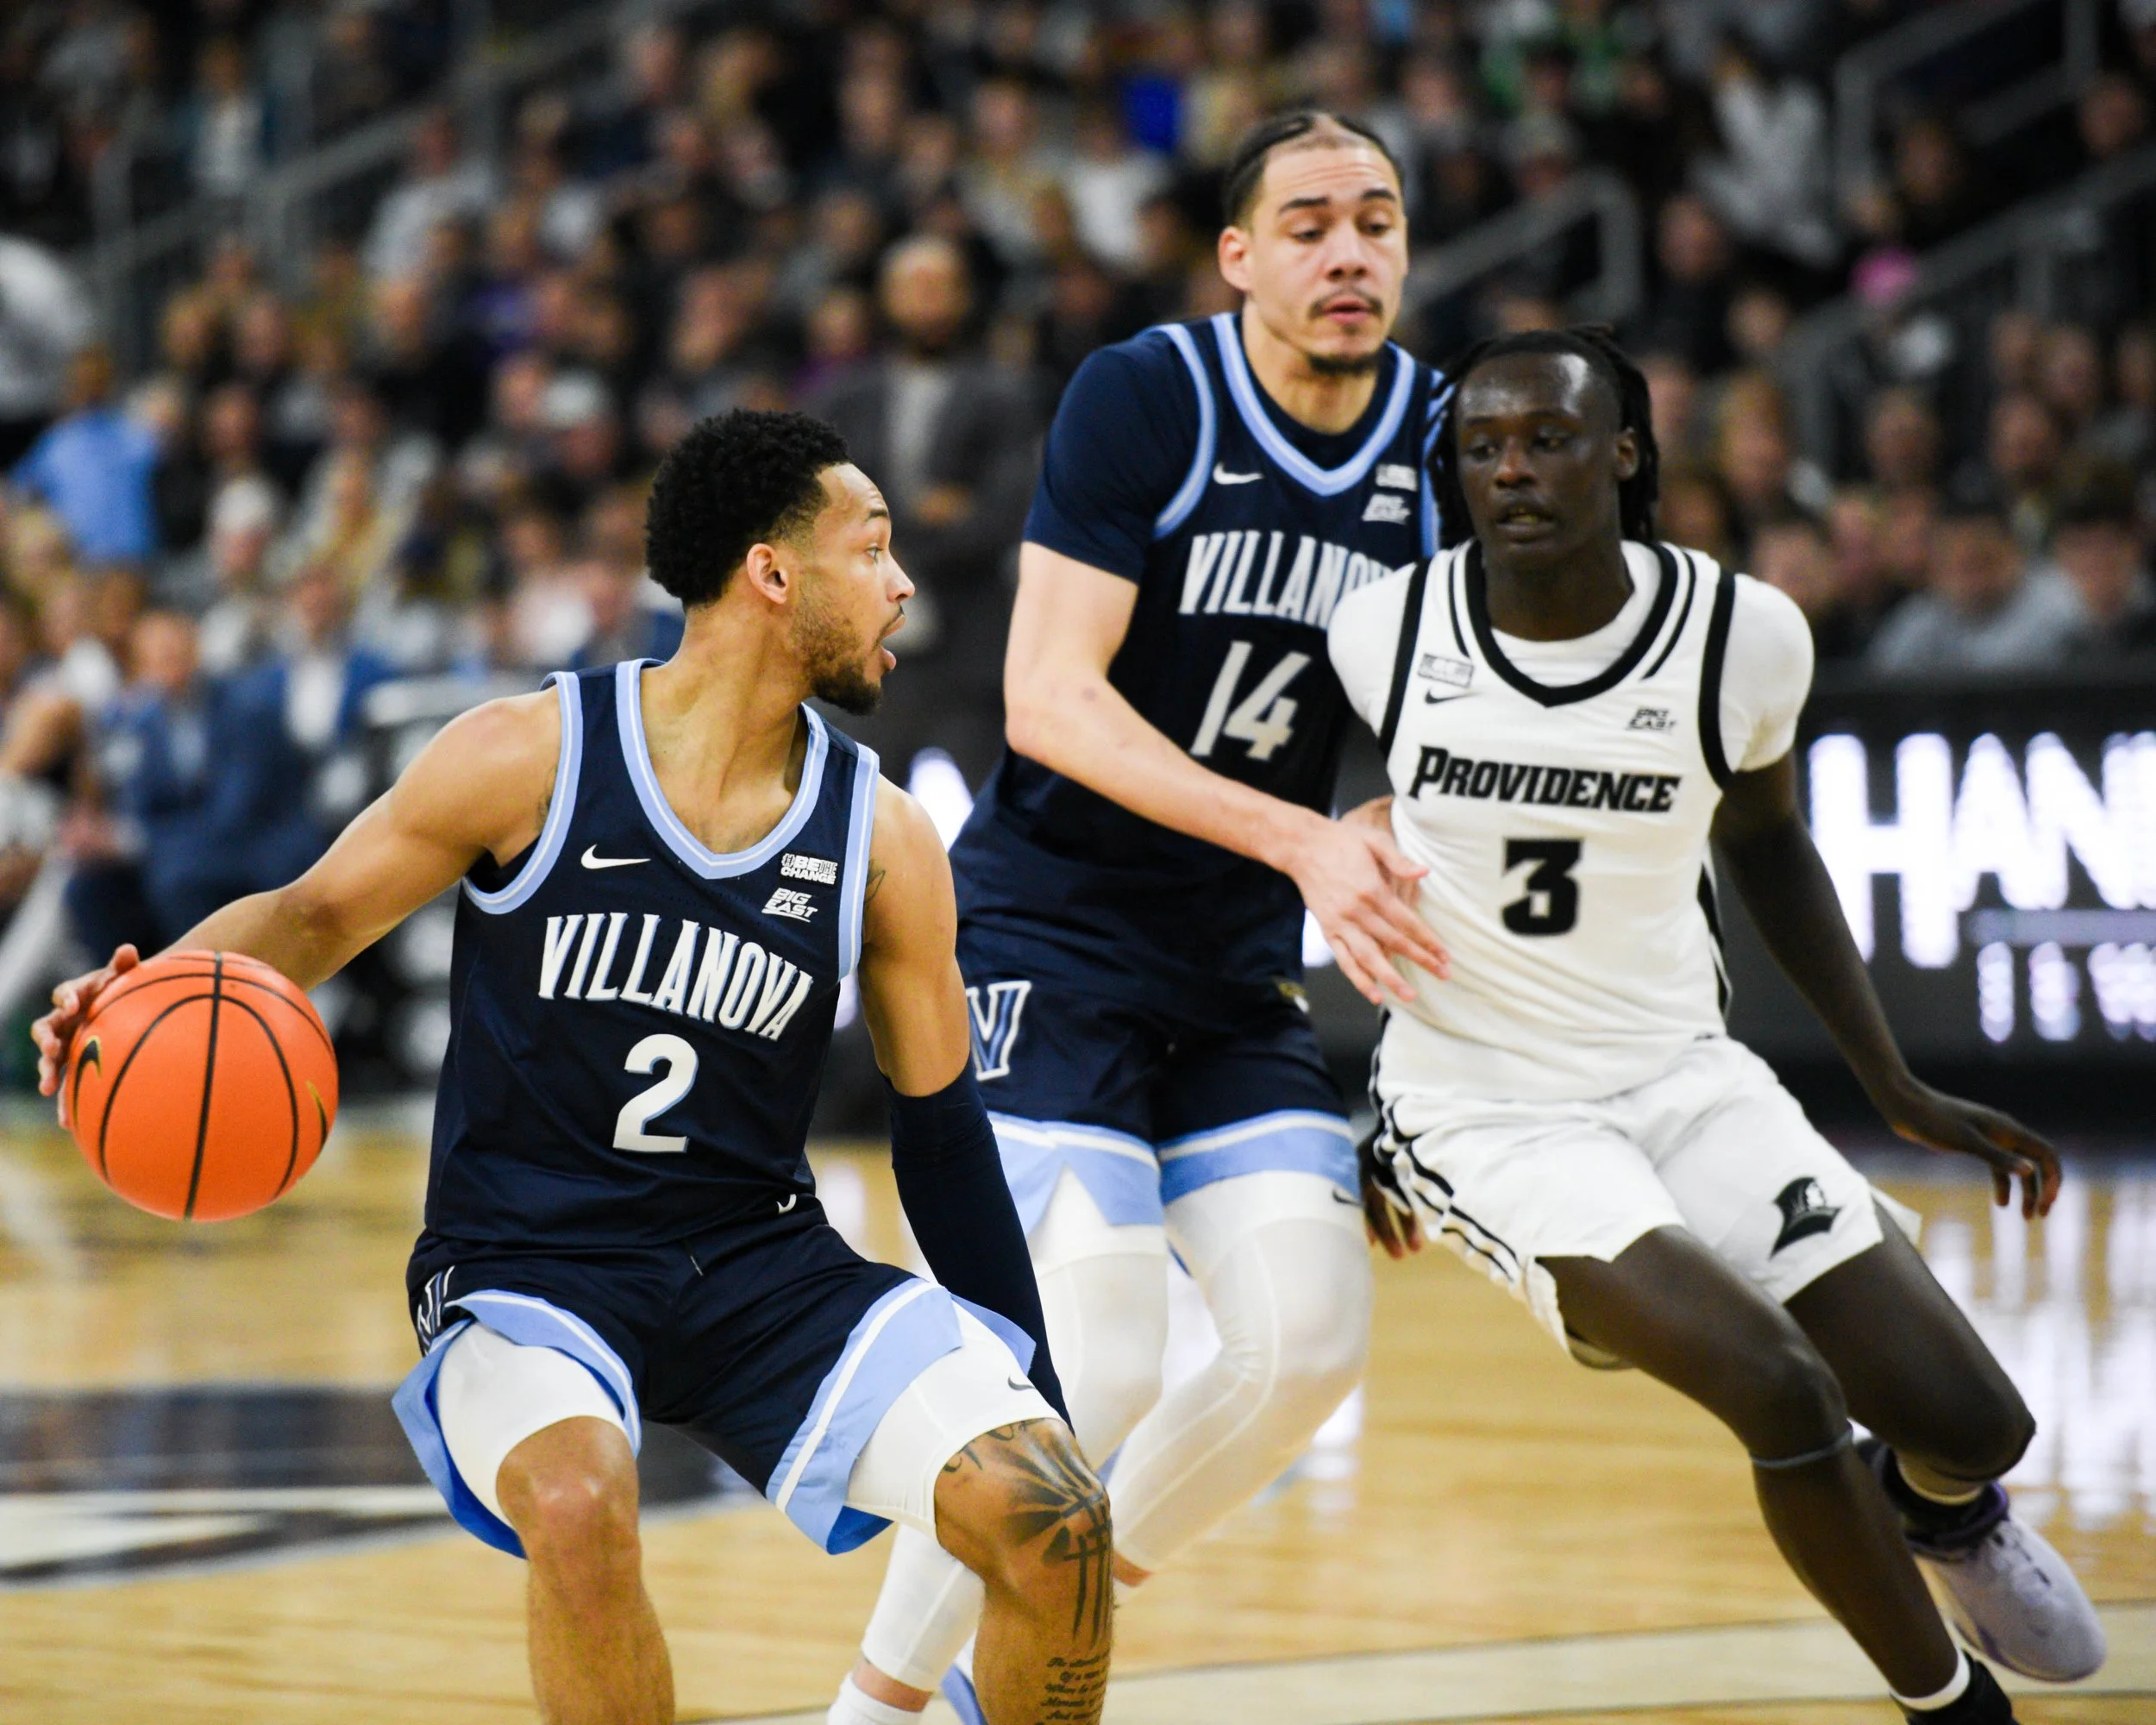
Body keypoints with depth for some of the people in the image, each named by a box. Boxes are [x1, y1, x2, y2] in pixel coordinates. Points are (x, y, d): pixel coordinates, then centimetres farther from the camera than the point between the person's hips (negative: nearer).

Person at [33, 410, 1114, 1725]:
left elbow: (941, 1129, 9)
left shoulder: (883, 843, 0)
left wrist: (1046, 1411, 8)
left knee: (1057, 1521, -18)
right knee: (576, 1500, -37)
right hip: (528, 1272, -3)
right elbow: (314, 918, 2)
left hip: (768, 1264, 3)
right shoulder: (529, 759, -9)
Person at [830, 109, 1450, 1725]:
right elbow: (1049, 698, -22)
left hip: (1238, 974, 6)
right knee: (1098, 1371, -17)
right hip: (1048, 935, -6)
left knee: (1314, 1337, -5)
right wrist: (1300, 840, -30)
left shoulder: (1438, 445, 2)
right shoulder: (1145, 399, -15)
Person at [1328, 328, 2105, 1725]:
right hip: (1482, 1109, -3)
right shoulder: (1382, 636, -13)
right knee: (1785, 1391, -25)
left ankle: (1935, 1504, 40)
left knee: (1977, 1429, -1)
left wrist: (1901, 1088, 9)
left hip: (1683, 1075, 3)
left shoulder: (1743, 636, -10)